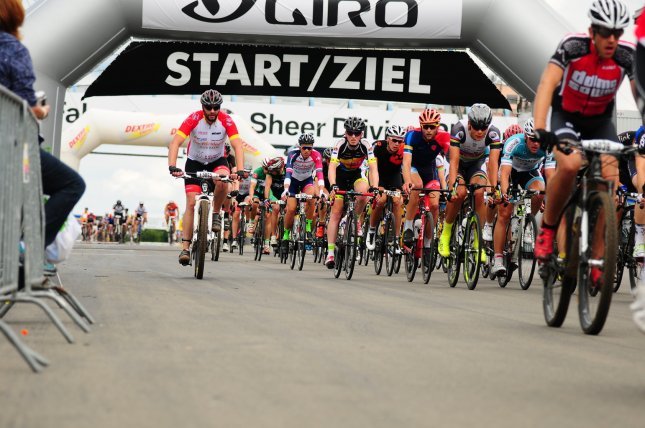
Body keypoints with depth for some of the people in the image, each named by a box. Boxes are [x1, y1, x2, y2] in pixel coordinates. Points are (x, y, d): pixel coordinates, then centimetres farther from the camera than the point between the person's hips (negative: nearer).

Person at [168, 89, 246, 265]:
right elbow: (175, 143, -31)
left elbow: (238, 146, -28)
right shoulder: (193, 119, -24)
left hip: (217, 161, 0)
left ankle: (216, 213, -8)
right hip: (194, 162, 0)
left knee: (222, 180, -35)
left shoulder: (226, 120, -21)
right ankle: (185, 248, -9)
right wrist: (172, 167, -46)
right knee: (191, 203, -12)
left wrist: (240, 170, -43)